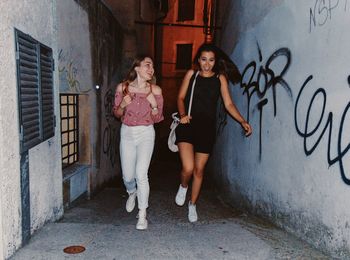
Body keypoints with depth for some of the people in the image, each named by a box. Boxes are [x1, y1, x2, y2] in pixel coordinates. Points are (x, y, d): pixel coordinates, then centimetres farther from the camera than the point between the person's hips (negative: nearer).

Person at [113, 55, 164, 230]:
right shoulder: (123, 87, -5)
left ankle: (142, 215, 4)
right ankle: (132, 193, 45)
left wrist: (154, 104, -19)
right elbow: (116, 114, 5)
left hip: (146, 134, -2)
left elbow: (157, 119, -1)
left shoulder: (155, 90, -7)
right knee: (127, 176, 8)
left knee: (141, 174, -11)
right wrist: (122, 105, -16)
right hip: (127, 133, 2)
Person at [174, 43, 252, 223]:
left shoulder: (220, 78, 6)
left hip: (207, 128, 1)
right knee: (188, 168, -16)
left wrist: (243, 122, -11)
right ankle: (183, 186, 21)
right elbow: (181, 97, 7)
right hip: (188, 125, -1)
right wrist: (182, 115, -12)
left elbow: (228, 104, 2)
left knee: (199, 170, 10)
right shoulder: (191, 74, 5)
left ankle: (193, 204, 32)